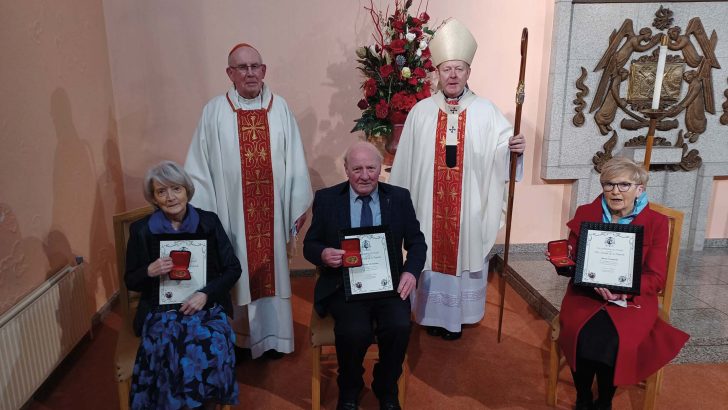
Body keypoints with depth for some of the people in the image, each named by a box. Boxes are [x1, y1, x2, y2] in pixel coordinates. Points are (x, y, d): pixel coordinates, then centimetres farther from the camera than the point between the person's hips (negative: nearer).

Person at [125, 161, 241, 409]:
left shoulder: (208, 222, 1)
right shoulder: (141, 230, 2)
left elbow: (233, 268, 2)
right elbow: (130, 281, 10)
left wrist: (205, 294, -13)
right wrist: (149, 271, -13)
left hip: (206, 306, 0)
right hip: (161, 310, 0)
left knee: (211, 348, -29)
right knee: (172, 352, -29)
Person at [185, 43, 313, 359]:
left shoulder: (280, 108, 2)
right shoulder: (214, 111, -2)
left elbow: (295, 160, 3)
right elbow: (200, 166, -1)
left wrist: (299, 204, 2)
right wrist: (201, 213, -4)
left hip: (271, 211, 1)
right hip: (232, 211, -1)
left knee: (271, 271, 11)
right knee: (237, 275, 10)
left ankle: (272, 336, 27)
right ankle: (238, 339, 28)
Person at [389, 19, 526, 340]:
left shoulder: (485, 111, -1)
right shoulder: (420, 112, 2)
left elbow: (501, 148, -11)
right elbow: (405, 162, 3)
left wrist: (515, 148, -35)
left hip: (469, 206, 0)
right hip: (429, 205, 1)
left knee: (464, 254, 10)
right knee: (432, 257, 11)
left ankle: (456, 315, 29)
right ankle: (433, 313, 30)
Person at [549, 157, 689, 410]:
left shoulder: (656, 223, 1)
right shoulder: (585, 214, 6)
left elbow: (656, 278, -2)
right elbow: (573, 264, 11)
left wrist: (624, 289, -21)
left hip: (632, 299, -1)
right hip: (585, 294, 1)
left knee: (614, 342, -29)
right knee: (583, 336, -28)